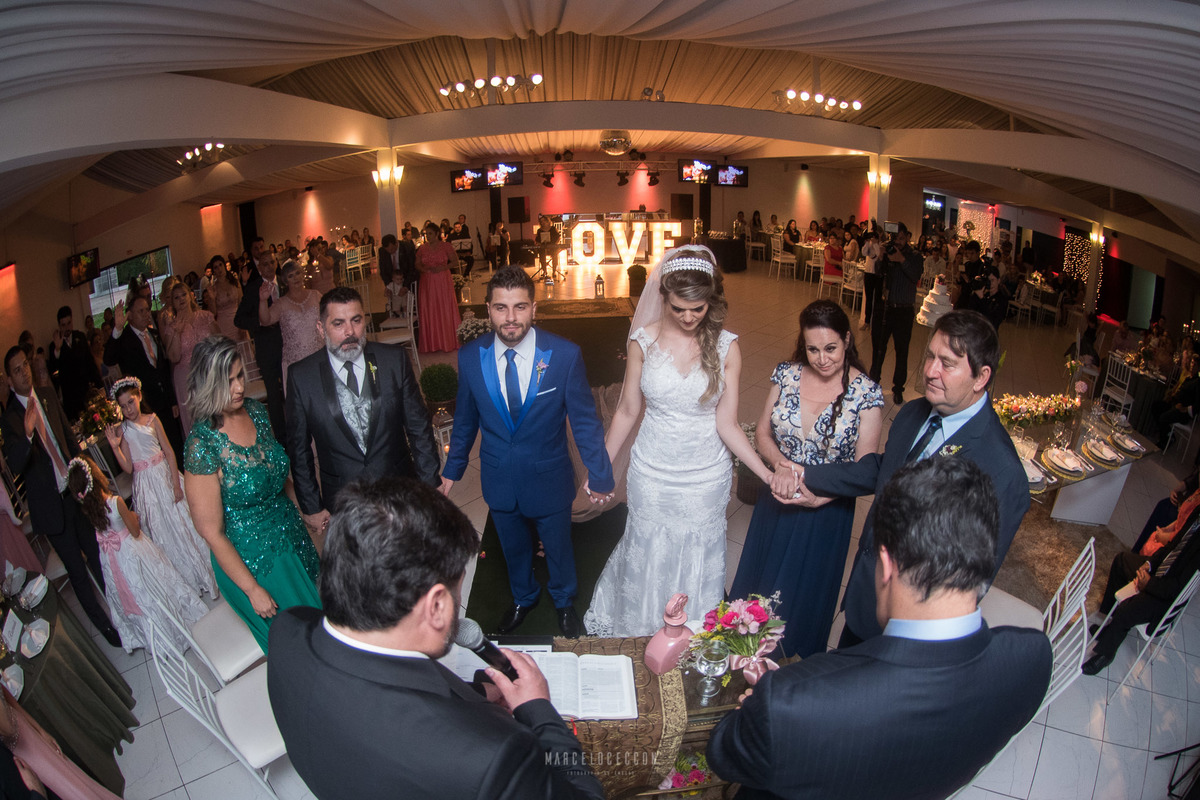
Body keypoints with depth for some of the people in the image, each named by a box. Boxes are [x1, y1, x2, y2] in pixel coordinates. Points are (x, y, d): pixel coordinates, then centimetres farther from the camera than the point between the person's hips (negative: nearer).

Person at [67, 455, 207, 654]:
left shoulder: (86, 509, -13)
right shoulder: (116, 502, -29)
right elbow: (135, 531, -19)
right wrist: (133, 516, -1)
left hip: (111, 557, 5)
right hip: (132, 551, -5)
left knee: (131, 595, 21)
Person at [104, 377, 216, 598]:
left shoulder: (152, 420, -3)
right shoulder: (122, 430, -3)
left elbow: (169, 452, -4)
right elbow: (128, 467, -5)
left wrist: (176, 483, -9)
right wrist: (115, 447, -19)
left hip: (165, 475, 0)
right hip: (146, 484, 0)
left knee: (182, 523, 6)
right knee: (163, 531, 9)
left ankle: (203, 574, 23)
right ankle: (187, 581, 23)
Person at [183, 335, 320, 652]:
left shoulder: (256, 410, -7)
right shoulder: (203, 445, -26)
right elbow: (212, 533, -20)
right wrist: (253, 589, -15)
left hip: (292, 532, 6)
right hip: (248, 557, -6)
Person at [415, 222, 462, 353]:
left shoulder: (446, 246, -1)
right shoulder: (422, 248, 7)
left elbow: (455, 261, 1)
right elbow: (417, 264, 13)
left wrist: (443, 267, -14)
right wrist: (424, 269, -9)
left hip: (443, 282, -3)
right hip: (427, 283, 3)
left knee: (445, 310, 0)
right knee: (428, 312, 2)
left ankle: (448, 342, 11)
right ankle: (432, 343, 10)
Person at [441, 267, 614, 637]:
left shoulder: (564, 354, -20)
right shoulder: (470, 356, -13)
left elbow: (585, 419, -12)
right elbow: (465, 419, 1)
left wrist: (599, 475, -7)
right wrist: (452, 468, 9)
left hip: (549, 479, -2)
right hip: (499, 479, 2)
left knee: (558, 547, 22)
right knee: (513, 548, 25)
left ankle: (564, 600, 53)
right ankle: (523, 597, 57)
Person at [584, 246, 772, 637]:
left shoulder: (725, 347, -9)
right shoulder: (644, 340, -9)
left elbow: (727, 424, -8)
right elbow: (627, 411, 1)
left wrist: (767, 474, -18)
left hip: (706, 476, 0)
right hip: (652, 474, 0)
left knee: (696, 564, 14)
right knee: (648, 559, 15)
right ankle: (641, 633, 43)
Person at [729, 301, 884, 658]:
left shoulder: (866, 393, -19)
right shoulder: (787, 374, -9)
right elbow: (762, 433, -2)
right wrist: (781, 465, -22)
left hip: (828, 506, -3)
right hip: (777, 495, 4)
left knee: (808, 586, 19)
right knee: (760, 575, 23)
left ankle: (799, 652, 48)